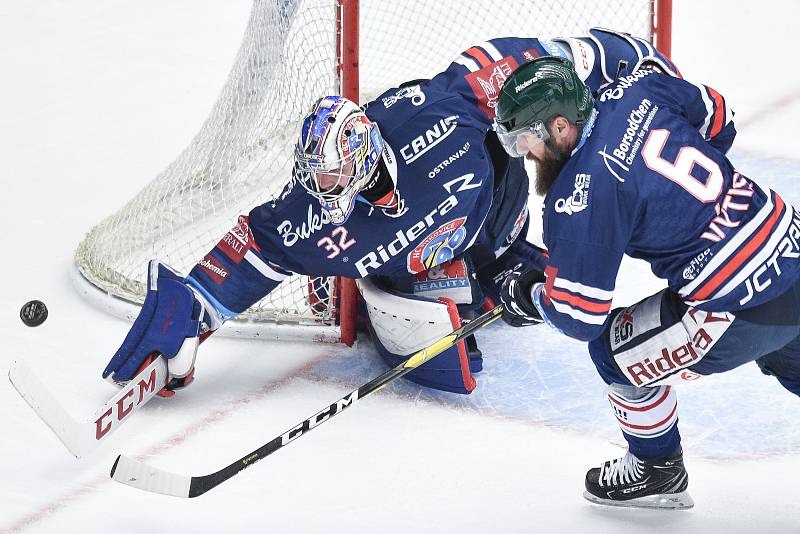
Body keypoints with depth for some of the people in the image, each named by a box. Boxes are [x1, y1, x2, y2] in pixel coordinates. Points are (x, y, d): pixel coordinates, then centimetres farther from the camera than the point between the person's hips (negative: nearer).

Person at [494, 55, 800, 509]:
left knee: (615, 348, 9)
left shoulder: (579, 198, -20)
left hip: (748, 309, -8)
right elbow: (716, 117, 18)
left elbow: (579, 315, -13)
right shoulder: (636, 92, -1)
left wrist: (530, 298, 7)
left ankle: (658, 472, 29)